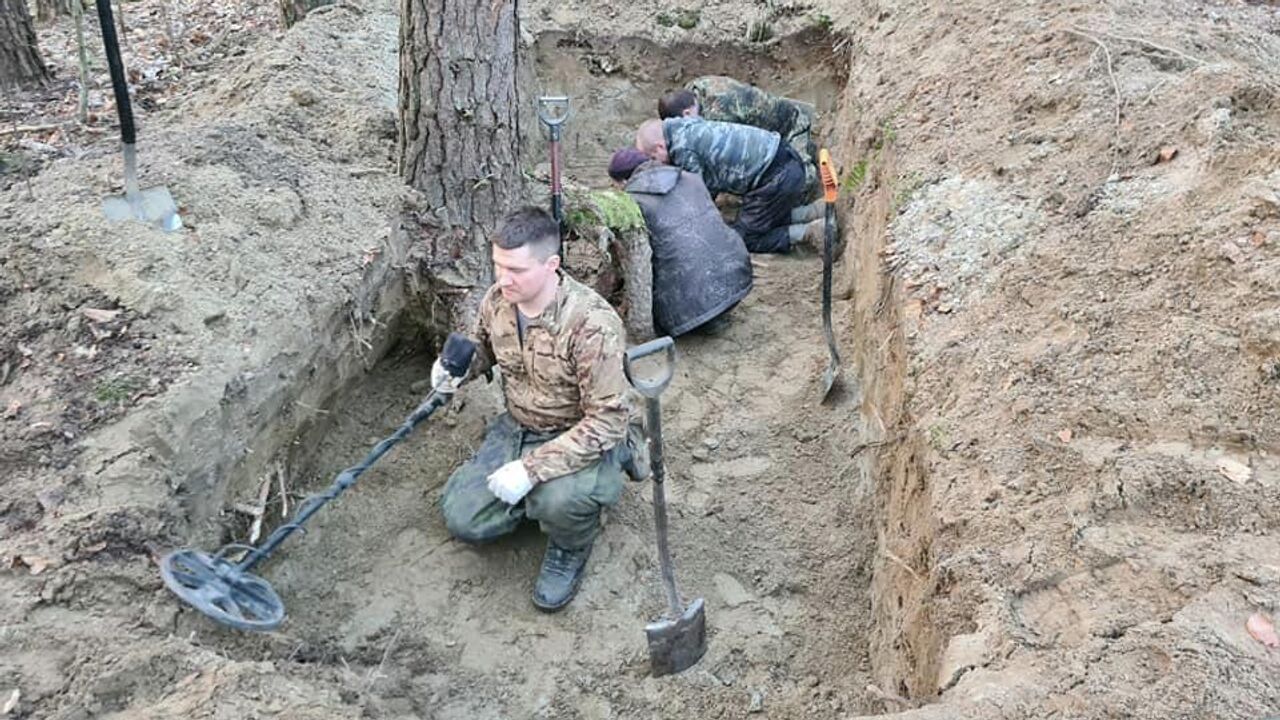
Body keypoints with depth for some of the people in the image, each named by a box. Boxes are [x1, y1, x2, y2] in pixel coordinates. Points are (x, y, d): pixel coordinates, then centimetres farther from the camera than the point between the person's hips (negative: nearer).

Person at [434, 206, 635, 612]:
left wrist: (532, 468, -35)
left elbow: (608, 421, -30)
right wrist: (456, 368, -10)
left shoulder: (591, 324, -31)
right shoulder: (497, 301, -10)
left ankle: (570, 549, 0)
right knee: (462, 518, -4)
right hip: (518, 427, 6)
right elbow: (484, 347, 15)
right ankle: (542, 499, 21)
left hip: (586, 439, -6)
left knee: (561, 499, -37)